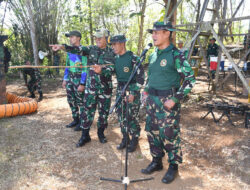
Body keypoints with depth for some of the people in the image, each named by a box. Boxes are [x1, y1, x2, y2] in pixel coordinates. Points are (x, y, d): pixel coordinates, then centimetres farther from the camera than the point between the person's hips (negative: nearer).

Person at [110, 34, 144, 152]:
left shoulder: (133, 58, -13)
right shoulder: (116, 59, 8)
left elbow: (141, 77, -14)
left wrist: (133, 93, -17)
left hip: (132, 90, -6)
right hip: (120, 90, 7)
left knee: (132, 117, 1)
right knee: (121, 116, 11)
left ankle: (134, 140, 18)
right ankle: (125, 138, 27)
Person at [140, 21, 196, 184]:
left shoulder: (176, 55, -13)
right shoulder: (153, 55, 10)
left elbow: (190, 79, -15)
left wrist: (175, 99, -19)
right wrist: (146, 91, 13)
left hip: (167, 101, -7)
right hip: (152, 100, 7)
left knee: (169, 134, 2)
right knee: (152, 132, 14)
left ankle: (173, 166, 22)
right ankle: (157, 162, 32)